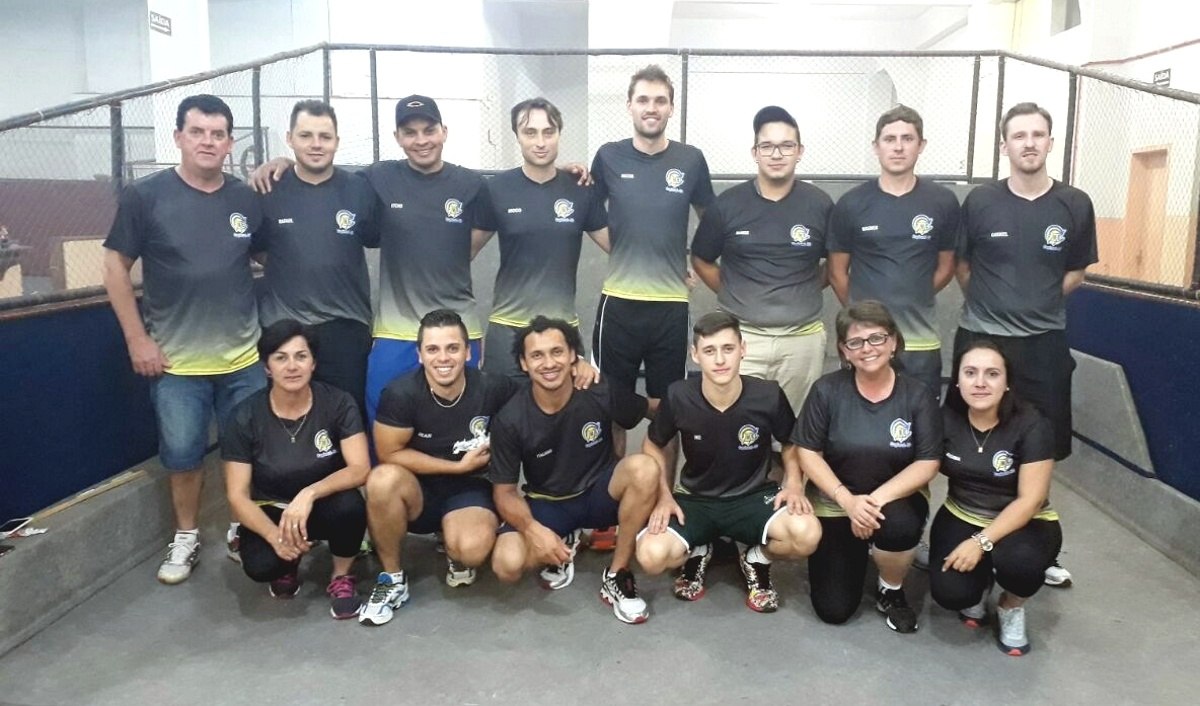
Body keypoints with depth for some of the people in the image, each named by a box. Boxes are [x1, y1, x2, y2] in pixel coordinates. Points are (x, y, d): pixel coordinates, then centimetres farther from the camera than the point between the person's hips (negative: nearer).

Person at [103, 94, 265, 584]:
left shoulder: (248, 200, 0)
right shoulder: (145, 196, -6)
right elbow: (116, 266, -2)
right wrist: (137, 339, -6)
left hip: (244, 357, 2)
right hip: (175, 360, -2)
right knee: (182, 454, 10)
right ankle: (185, 538, 29)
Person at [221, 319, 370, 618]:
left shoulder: (338, 403, -16)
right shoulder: (246, 417, -15)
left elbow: (360, 469, -23)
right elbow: (238, 496, -14)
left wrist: (309, 493, -39)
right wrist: (274, 535, -31)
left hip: (322, 506, 0)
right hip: (270, 511, 0)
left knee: (349, 504, -34)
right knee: (260, 566, -31)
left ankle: (341, 578, -4)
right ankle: (288, 564, 9)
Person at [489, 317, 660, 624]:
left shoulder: (601, 393, -18)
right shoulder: (509, 420, -18)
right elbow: (505, 491, -11)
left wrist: (662, 489, -14)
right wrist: (532, 529, -31)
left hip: (599, 494, 1)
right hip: (546, 505, 0)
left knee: (644, 467, -32)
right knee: (507, 565, -29)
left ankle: (616, 577, -14)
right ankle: (566, 542, 9)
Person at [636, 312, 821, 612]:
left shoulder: (768, 396, -16)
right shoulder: (678, 397, -16)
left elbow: (791, 444, 5)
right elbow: (654, 445, 4)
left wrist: (794, 485, -12)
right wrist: (664, 496, -9)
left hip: (754, 497, 0)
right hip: (695, 500, 0)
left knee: (807, 534, -31)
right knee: (651, 557, -28)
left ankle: (756, 559, 6)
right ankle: (697, 553, 11)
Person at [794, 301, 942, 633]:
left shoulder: (916, 394, -10)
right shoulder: (827, 390, -11)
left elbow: (928, 463, -12)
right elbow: (807, 453, -10)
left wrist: (877, 500, -25)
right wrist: (847, 499, -23)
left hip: (896, 497, 0)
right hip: (835, 502, 0)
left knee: (898, 525, -38)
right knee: (833, 610, -4)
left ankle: (891, 592, -3)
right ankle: (858, 551, 30)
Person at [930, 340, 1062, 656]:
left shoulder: (1032, 426, -18)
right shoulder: (946, 419, -8)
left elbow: (1030, 500, -20)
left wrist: (982, 542, -28)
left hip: (1024, 523, -2)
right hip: (962, 518, 2)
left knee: (1018, 559, -37)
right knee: (950, 593, -25)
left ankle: (1011, 608, 2)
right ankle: (980, 585, 16)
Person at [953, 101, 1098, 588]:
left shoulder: (1074, 206, 0)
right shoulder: (979, 202, -2)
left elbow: (1076, 273, 12)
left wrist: (1037, 306, 4)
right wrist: (990, 306, 6)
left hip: (1043, 344, 1)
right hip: (979, 339, -1)